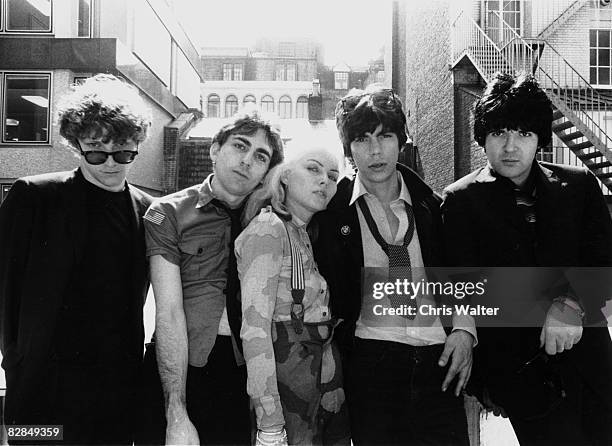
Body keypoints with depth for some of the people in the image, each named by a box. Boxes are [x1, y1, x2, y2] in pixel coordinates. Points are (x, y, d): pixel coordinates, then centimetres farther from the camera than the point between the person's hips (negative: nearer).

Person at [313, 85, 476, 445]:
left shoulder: (430, 205, 10)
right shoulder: (333, 208, 2)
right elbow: (326, 288, 5)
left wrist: (464, 327, 1)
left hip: (439, 361, 3)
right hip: (370, 362, -2)